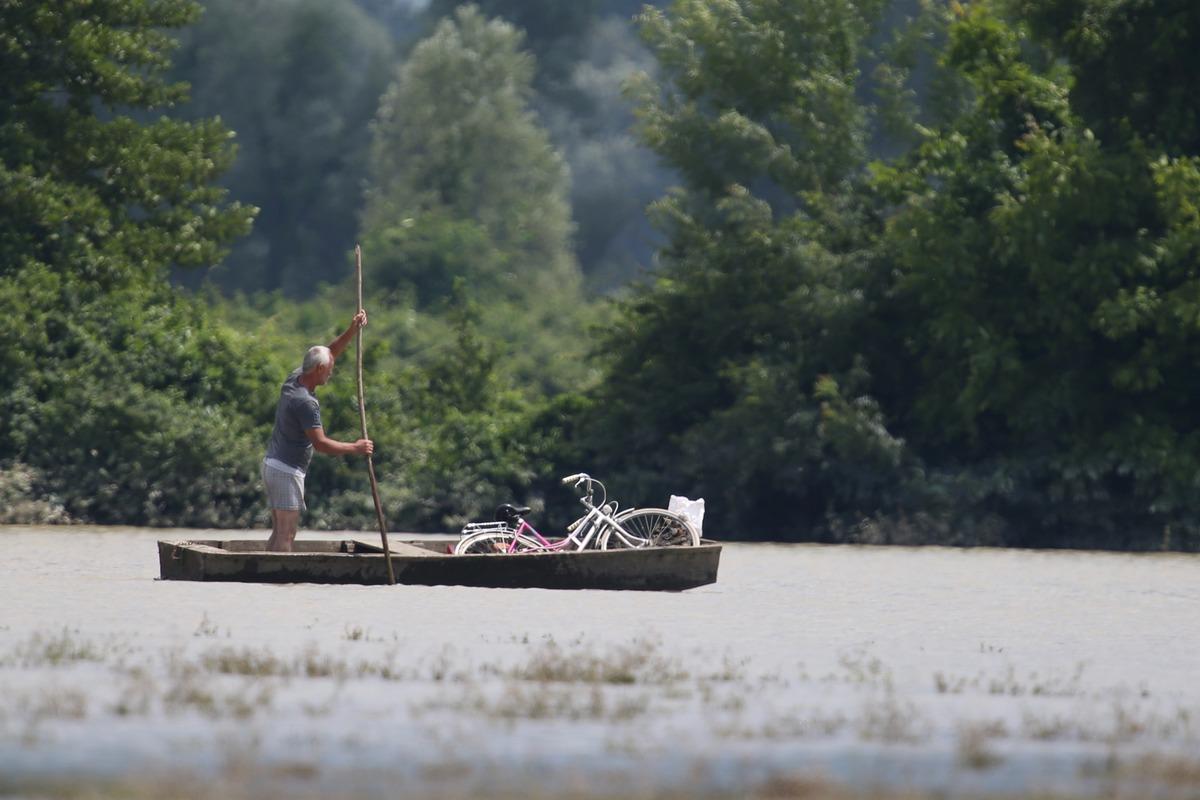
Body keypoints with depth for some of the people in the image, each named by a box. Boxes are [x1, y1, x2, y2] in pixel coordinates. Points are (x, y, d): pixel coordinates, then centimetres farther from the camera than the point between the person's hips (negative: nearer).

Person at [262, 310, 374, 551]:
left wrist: (352, 330, 8)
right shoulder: (305, 402, -21)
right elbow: (320, 443, -23)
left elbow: (330, 353, 16)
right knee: (286, 535, -9)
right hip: (287, 470, -10)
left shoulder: (293, 380, 6)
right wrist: (355, 448, -15)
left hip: (272, 464, 10)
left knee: (279, 532, 12)